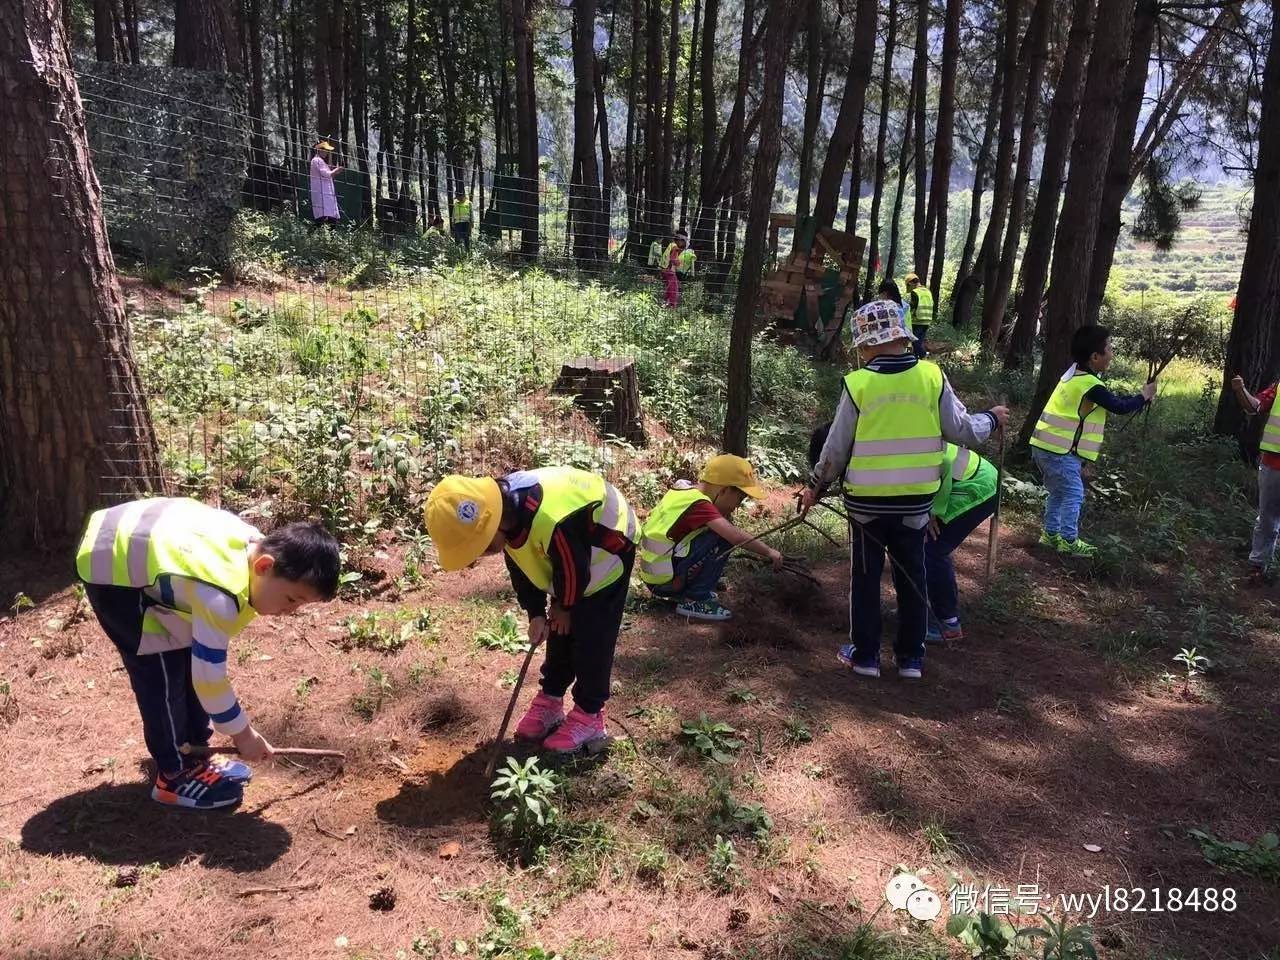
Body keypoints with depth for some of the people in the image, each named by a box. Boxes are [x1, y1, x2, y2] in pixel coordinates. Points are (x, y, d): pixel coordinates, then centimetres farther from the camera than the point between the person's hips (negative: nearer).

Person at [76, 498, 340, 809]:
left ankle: (194, 753, 24)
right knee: (164, 672, -7)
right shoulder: (220, 596, -36)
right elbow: (209, 676, -25)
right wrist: (242, 733, -12)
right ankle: (175, 774, 9)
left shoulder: (257, 546, -12)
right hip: (111, 569, -9)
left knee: (189, 658, 10)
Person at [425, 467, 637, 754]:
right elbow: (519, 566, -1)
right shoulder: (504, 509, -17)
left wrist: (565, 606, -8)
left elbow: (573, 569, -27)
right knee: (559, 633, 13)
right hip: (567, 561, 8)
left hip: (606, 553, -8)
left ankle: (589, 716, 10)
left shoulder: (553, 522, -45)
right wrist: (536, 612, 0)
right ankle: (550, 701, 27)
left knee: (592, 639, -5)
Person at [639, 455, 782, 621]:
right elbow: (736, 537, -29)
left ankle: (687, 591, 16)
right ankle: (694, 600, -8)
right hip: (665, 581, -9)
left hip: (655, 573, 9)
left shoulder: (686, 490, 5)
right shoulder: (697, 503, -21)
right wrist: (768, 551, -15)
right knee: (723, 538, -17)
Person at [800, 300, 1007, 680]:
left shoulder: (857, 384, -12)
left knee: (865, 578, 13)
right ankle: (911, 658, 25)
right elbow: (965, 432, -3)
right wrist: (992, 419, 19)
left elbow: (836, 449, -6)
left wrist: (815, 487, 9)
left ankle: (865, 655, 21)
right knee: (911, 578, 16)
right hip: (916, 500, 2)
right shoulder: (932, 377, -8)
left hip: (867, 501, -2)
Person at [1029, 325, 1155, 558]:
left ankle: (1051, 534, 25)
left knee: (1059, 492, 19)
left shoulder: (1074, 375, 12)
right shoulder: (1090, 384, -17)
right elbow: (1119, 406, -10)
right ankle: (1069, 541, 3)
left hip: (1046, 446, 9)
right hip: (1059, 451, -9)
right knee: (1074, 494, -1)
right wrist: (1144, 396, 6)